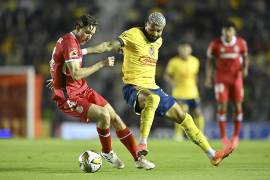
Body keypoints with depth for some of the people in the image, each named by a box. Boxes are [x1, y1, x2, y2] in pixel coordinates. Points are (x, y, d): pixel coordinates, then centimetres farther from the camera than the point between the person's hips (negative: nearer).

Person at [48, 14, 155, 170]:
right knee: (103, 115, -27)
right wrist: (102, 64, -25)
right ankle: (107, 152, -2)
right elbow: (76, 74, -29)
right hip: (68, 98, -10)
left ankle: (139, 158, 5)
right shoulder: (69, 42, -20)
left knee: (115, 118, 1)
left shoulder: (72, 40, 12)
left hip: (83, 91, 10)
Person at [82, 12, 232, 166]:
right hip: (133, 88, -8)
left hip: (152, 88, 8)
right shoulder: (133, 35, -11)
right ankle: (143, 144, -40)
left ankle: (212, 155, 15)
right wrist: (84, 51, -31)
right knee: (153, 98, -41)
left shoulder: (159, 41, 13)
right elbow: (110, 45, -21)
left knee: (182, 117, 7)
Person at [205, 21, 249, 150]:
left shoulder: (241, 43, -4)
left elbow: (245, 57, 11)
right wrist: (208, 78, -1)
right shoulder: (215, 44, -9)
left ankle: (236, 135, 14)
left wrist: (245, 68, -9)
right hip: (221, 78, -2)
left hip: (236, 77, 2)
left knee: (238, 106, 0)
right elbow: (210, 61, 3)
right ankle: (223, 136, 2)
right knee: (222, 105, -7)